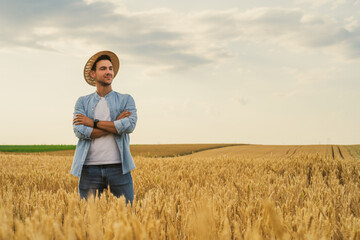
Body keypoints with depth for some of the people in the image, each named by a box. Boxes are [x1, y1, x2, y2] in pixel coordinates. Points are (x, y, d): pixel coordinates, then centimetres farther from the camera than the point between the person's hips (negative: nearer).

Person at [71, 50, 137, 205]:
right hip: (89, 168, 1)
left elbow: (129, 125, -8)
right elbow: (80, 131, -5)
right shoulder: (82, 102, 12)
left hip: (118, 167, 0)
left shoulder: (126, 100, 11)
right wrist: (116, 124, -7)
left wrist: (94, 122, -7)